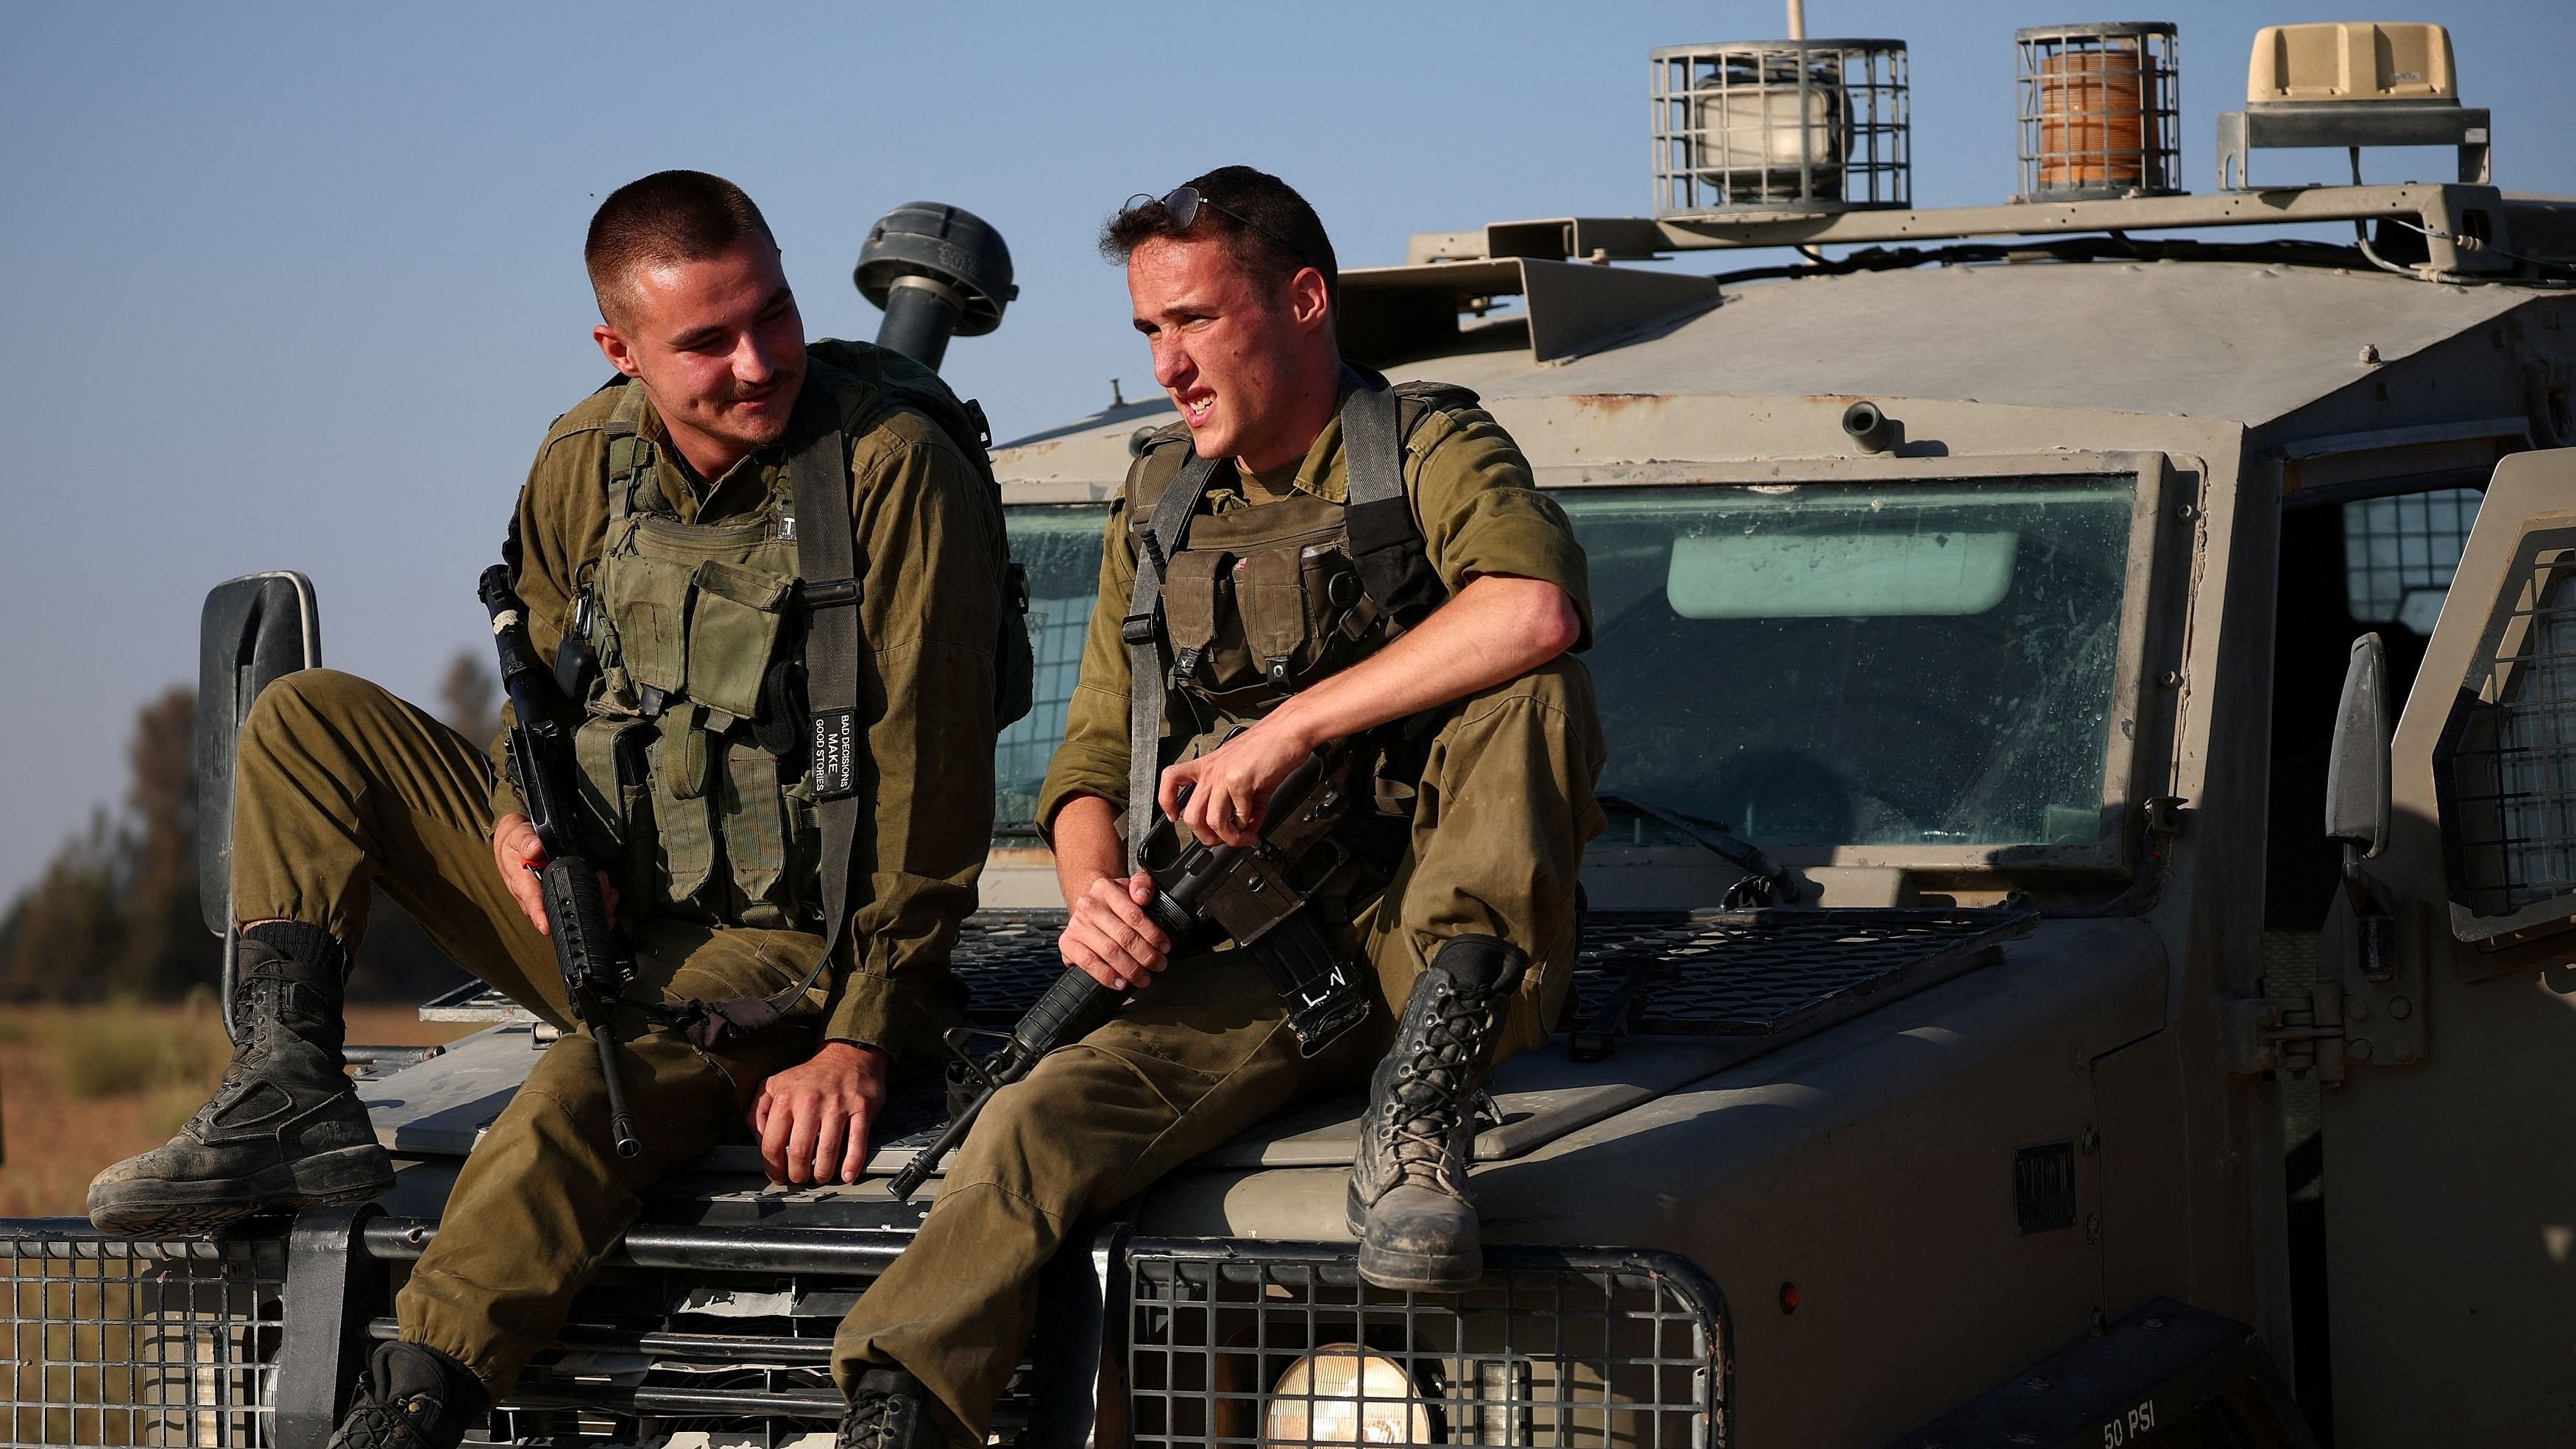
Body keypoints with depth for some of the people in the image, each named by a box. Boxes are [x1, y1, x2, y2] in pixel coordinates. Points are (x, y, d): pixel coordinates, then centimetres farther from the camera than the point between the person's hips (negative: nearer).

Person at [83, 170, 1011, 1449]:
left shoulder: (896, 472, -17)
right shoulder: (586, 467, 2)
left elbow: (930, 786, -18)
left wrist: (862, 1040, -22)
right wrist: (517, 814, -6)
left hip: (796, 951, -7)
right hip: (603, 909, 7)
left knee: (594, 1089, -38)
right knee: (307, 719, 0)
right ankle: (290, 1098, -16)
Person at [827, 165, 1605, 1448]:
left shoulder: (1433, 452, 1)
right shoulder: (1158, 508, 17)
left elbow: (1536, 609, -23)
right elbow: (1092, 762, 19)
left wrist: (1287, 727, -22)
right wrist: (1095, 897, -6)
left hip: (1433, 946, -3)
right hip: (1246, 969, 3)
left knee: (1527, 696, -30)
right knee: (1038, 1128, -26)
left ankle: (1416, 1122, -37)